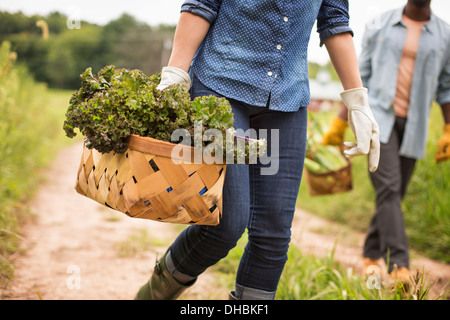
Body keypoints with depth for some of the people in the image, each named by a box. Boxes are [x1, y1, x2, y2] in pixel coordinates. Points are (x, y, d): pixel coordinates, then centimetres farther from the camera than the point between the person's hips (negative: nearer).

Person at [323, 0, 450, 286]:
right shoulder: (379, 26, 3)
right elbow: (361, 77, 6)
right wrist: (340, 123, 5)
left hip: (413, 126, 2)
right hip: (379, 118, -2)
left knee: (395, 193, 7)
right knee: (388, 187, -17)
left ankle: (372, 254, 26)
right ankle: (399, 265, -21)